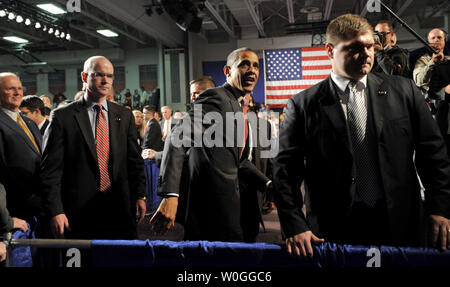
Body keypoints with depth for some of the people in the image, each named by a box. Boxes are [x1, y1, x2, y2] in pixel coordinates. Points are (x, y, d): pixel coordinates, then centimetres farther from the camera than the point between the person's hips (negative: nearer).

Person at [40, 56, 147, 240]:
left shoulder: (125, 116, 8)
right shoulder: (62, 116, -2)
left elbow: (134, 160, 10)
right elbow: (51, 168, -5)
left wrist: (140, 195, 2)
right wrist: (56, 211, -11)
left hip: (119, 208, 3)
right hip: (79, 210, -3)